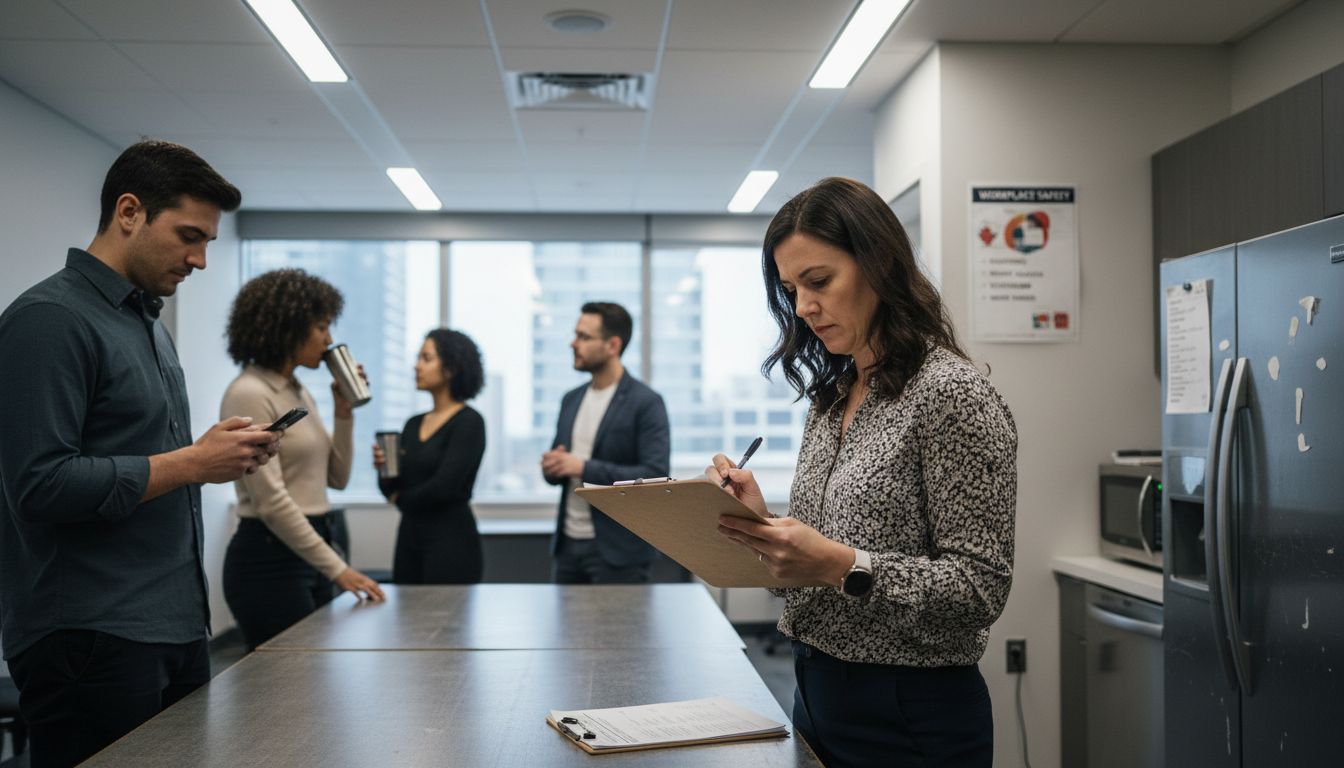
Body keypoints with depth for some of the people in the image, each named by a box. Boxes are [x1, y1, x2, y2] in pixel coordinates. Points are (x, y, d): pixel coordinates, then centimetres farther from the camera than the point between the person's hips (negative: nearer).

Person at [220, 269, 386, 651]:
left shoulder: (299, 393, 13)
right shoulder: (249, 394, -15)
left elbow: (336, 477, 17)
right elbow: (271, 501, -21)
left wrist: (344, 411, 4)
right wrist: (337, 568, -20)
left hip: (309, 554, 9)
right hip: (269, 558, -9)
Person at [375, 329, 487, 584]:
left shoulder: (468, 422, -10)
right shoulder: (413, 425, 12)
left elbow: (444, 487, -18)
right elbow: (393, 490, 15)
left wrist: (402, 499, -1)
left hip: (452, 543, -7)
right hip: (409, 539, 7)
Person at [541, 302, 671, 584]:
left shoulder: (646, 402, -10)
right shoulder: (571, 399, 11)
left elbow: (655, 476, -18)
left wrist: (584, 468, -22)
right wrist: (552, 466, -7)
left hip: (617, 550, -6)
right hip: (568, 543, 6)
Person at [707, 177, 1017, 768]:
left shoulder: (952, 393, -16)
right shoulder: (831, 398, 8)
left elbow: (979, 588, -19)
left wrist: (842, 565, -29)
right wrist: (760, 521, -5)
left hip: (911, 715, -7)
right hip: (819, 694, 7)